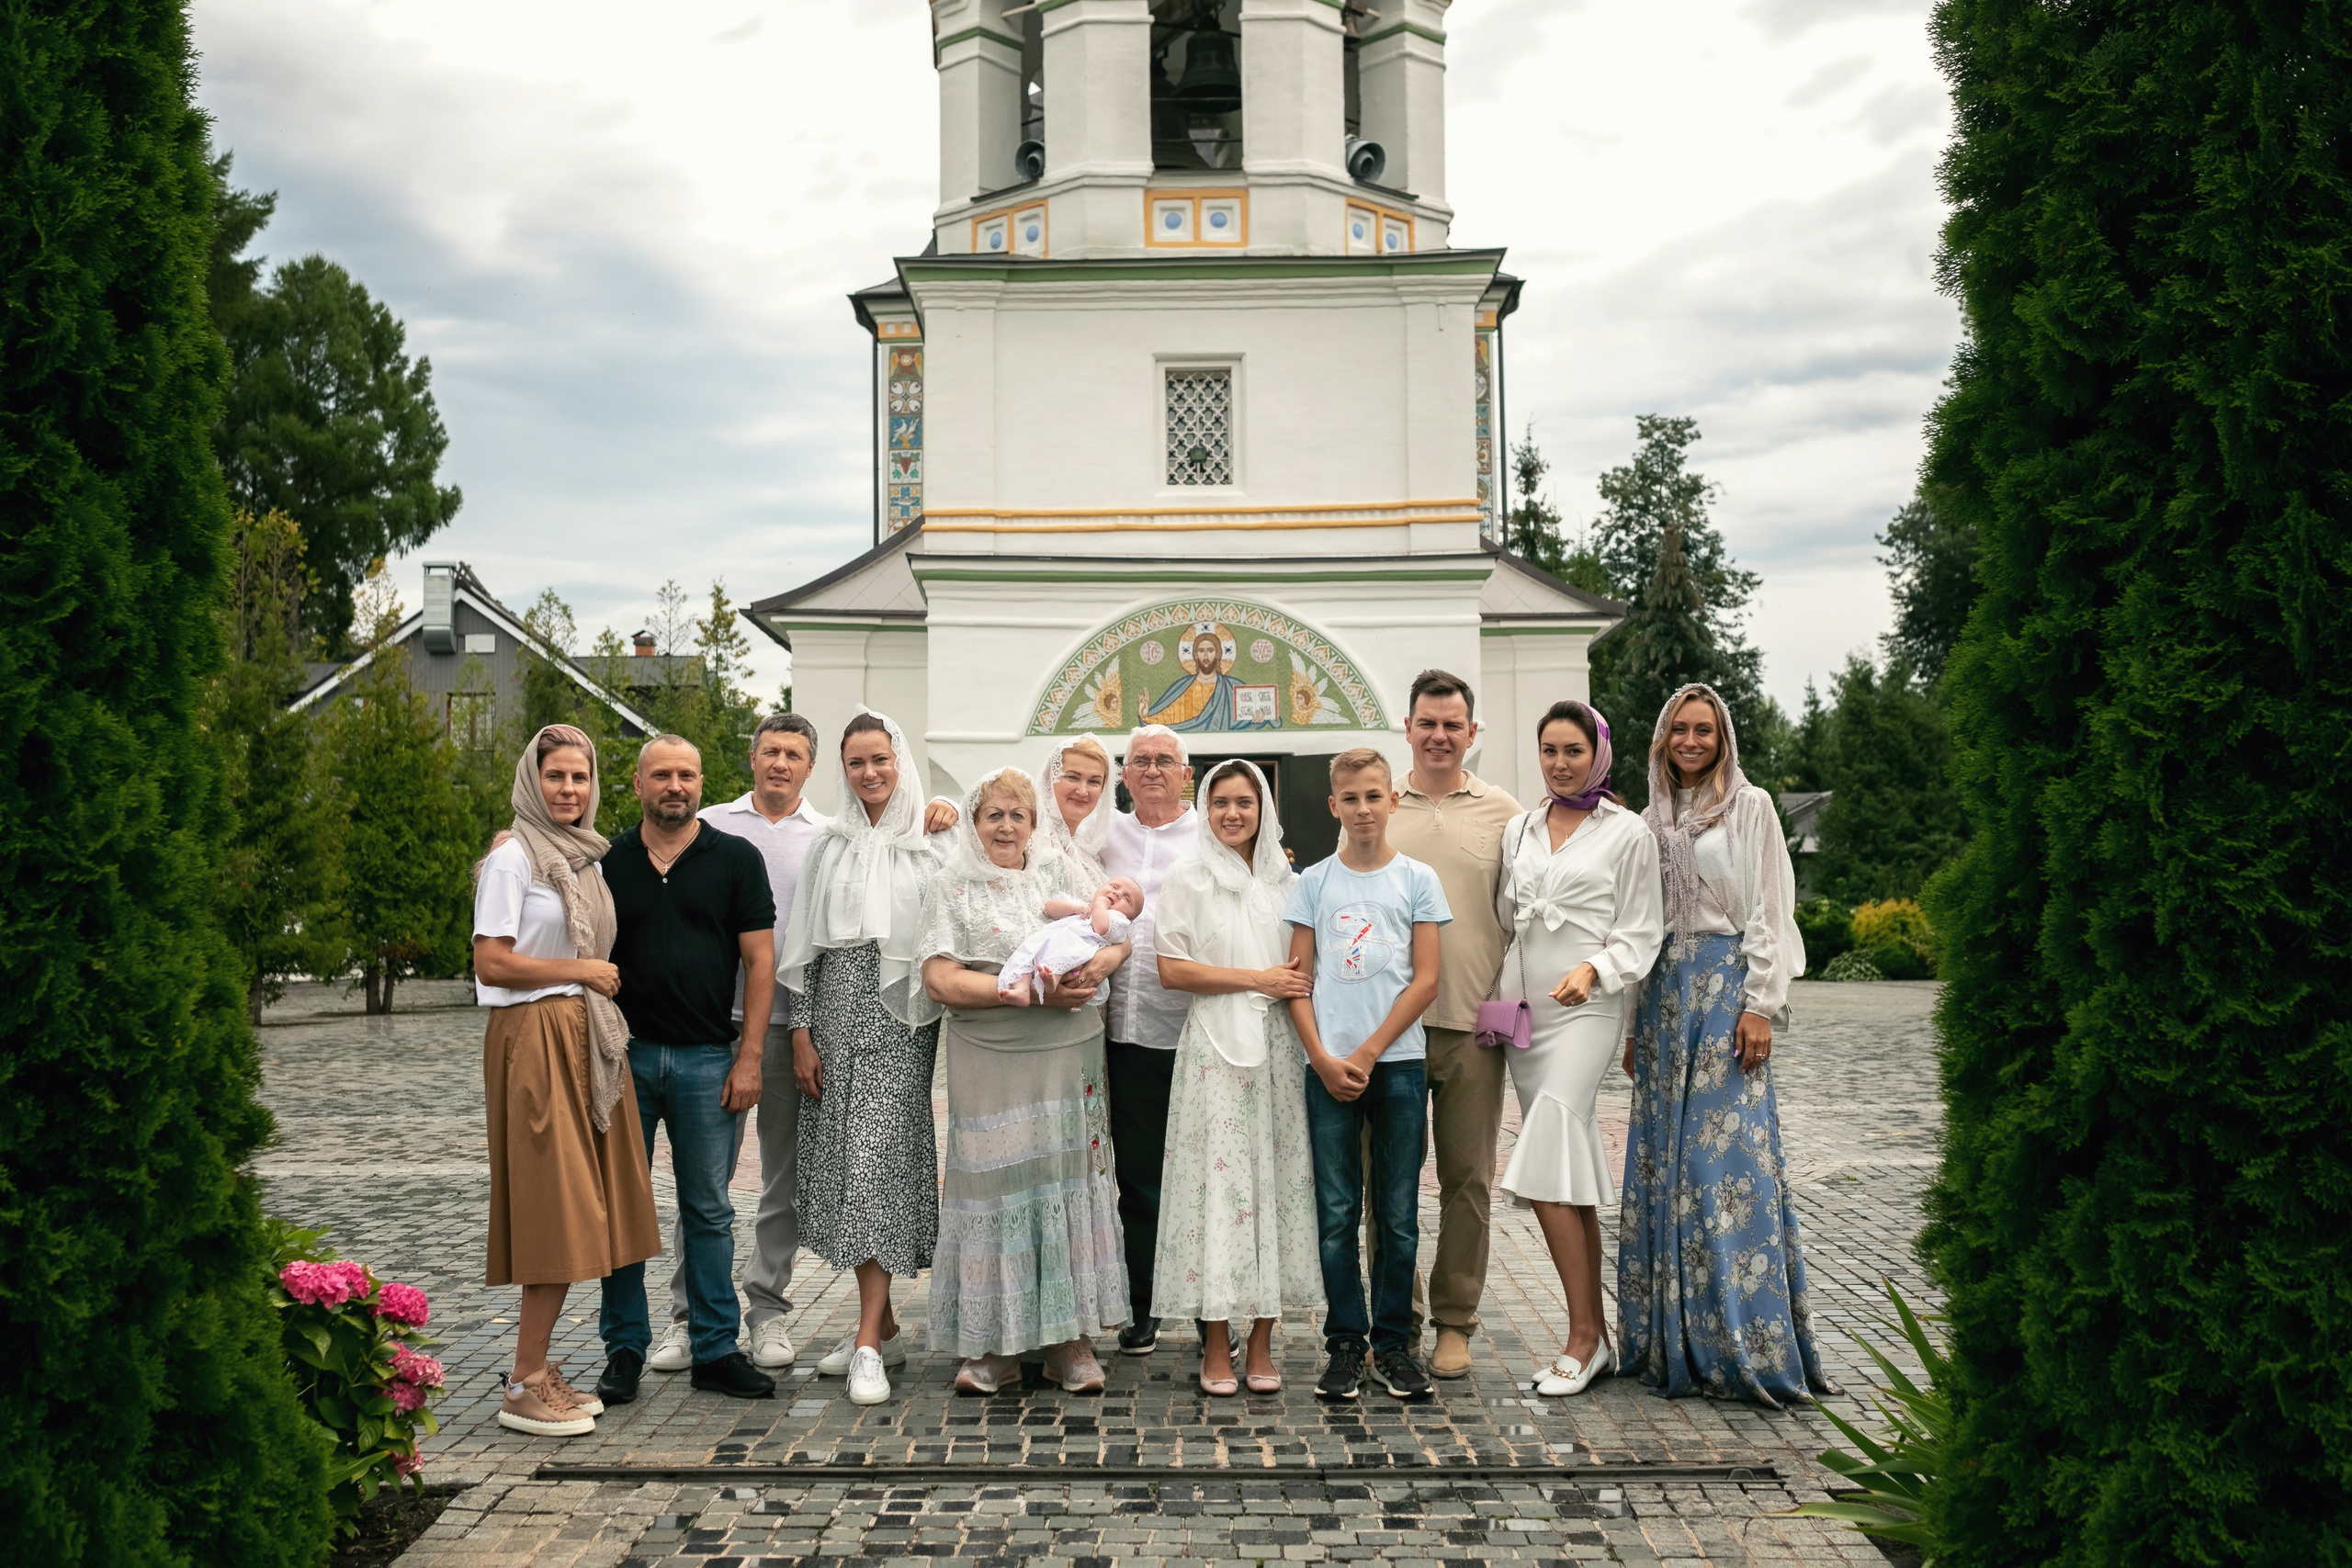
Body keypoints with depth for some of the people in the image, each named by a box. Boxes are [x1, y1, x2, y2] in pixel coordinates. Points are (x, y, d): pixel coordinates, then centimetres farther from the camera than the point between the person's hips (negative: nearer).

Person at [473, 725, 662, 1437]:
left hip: (587, 1038, 8)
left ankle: (538, 1369, 16)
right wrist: (582, 971, -8)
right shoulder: (514, 858, -7)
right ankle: (524, 1387, 0)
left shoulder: (588, 857, 15)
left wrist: (601, 981, 6)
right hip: (535, 1038, -8)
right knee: (556, 1211, -8)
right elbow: (491, 963, -14)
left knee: (578, 1211, 8)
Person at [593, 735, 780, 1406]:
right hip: (625, 1053, 1)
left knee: (708, 1210, 6)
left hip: (707, 1057, -1)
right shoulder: (607, 862, 6)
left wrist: (748, 1057, -5)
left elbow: (759, 960, 0)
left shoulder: (735, 859, 2)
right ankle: (625, 1347, 18)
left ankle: (717, 1349, 15)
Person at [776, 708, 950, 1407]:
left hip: (898, 1013, -4)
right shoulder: (830, 845, 11)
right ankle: (882, 1325, 19)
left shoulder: (931, 842, 2)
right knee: (842, 1159, 5)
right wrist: (801, 1030, 3)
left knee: (879, 1160, -10)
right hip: (835, 1010, 4)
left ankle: (868, 1343, -7)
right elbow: (805, 943, 9)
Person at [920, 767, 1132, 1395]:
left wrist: (1104, 959, -14)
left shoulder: (1058, 874, 14)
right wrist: (1029, 993, -16)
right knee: (998, 1185, -2)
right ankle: (994, 1345, 9)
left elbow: (1118, 931, 10)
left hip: (1070, 1056, 3)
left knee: (1069, 1179, 4)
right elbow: (941, 981, -8)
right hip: (990, 1063, -3)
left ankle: (1070, 1339, 12)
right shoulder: (951, 890, 4)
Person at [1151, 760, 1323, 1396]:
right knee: (1218, 1179, -5)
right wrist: (1257, 979, -7)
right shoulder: (1187, 876, 3)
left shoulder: (1285, 879, 14)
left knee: (1276, 1177, 1)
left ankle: (1261, 1342, 10)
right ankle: (1216, 1345, 4)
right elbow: (1172, 970, -4)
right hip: (1215, 1043, -3)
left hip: (1278, 1043, 3)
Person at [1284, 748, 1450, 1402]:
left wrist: (1366, 1055, -8)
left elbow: (1426, 981, -1)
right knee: (1336, 1214, 3)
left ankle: (1392, 1340, 18)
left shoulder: (1417, 879, 4)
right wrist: (1323, 1059, -7)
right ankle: (1345, 1343, 14)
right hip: (1329, 1066, 1)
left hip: (1399, 1062, 0)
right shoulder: (1314, 882, 7)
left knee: (1398, 1214, 5)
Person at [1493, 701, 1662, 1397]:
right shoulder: (1518, 831, 14)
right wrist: (1497, 997, 10)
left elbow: (1640, 933, -3)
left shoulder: (1628, 834, 0)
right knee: (1573, 1179, 9)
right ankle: (1595, 1334, 17)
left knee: (1547, 1174, -15)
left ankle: (1582, 1336, -5)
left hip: (1585, 1009, -5)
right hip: (1522, 1008, 5)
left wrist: (1593, 970, -19)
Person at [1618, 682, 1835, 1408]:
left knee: (1729, 1156, -9)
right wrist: (1635, 1022, 13)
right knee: (1664, 1159, 4)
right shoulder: (1653, 819, 15)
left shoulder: (1750, 806, 1)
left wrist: (1762, 1003, -13)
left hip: (1727, 987, -5)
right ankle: (1672, 1339, 11)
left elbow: (1769, 910, -4)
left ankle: (1747, 1343, -3)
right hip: (1665, 993, 5)